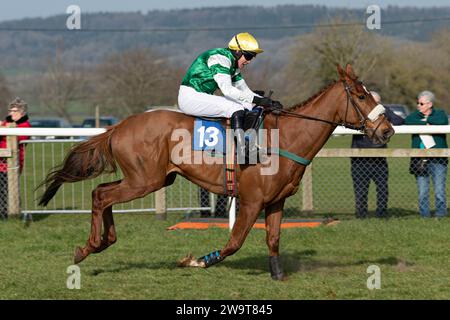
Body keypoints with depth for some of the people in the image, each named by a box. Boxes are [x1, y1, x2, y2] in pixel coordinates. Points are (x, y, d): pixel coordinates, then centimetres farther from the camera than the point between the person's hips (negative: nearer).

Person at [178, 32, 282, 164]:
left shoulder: (234, 64, 12)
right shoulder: (220, 58, -18)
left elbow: (245, 91, 15)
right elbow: (227, 90, -27)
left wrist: (268, 102, 1)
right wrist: (256, 99, -30)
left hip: (204, 97, 10)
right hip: (190, 97, -10)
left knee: (249, 106, 4)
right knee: (236, 109, -24)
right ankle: (242, 153, -30)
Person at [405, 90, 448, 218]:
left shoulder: (440, 114, 9)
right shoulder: (416, 115, 14)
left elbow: (443, 121, -16)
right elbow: (407, 121, -8)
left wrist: (426, 119, -4)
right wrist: (425, 124, -14)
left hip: (438, 159, -2)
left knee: (439, 190, -4)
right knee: (422, 192, 0)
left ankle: (441, 213, 3)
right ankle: (424, 214, 6)